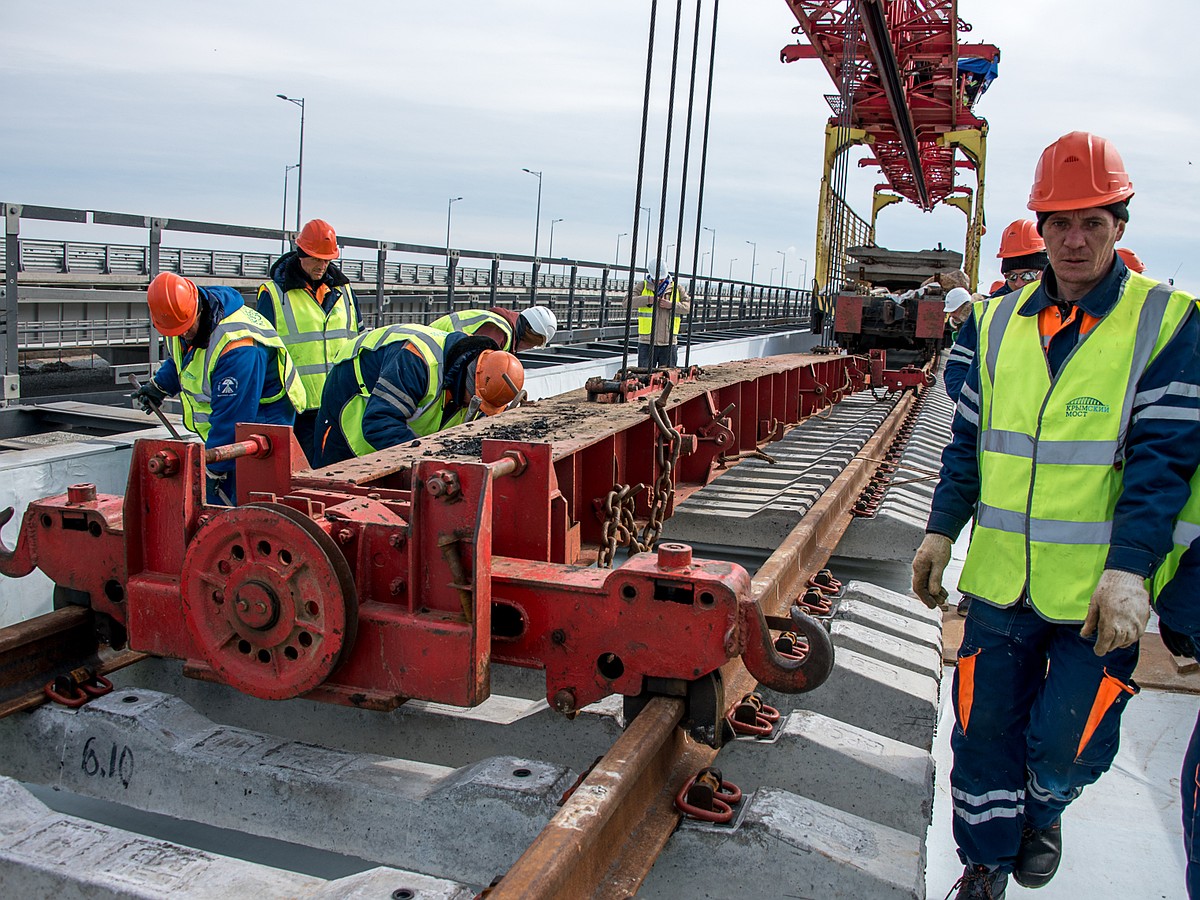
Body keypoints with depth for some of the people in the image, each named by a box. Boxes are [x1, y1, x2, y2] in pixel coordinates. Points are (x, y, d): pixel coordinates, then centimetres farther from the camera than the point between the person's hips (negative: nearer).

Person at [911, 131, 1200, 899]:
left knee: (1066, 744, 6)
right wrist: (942, 530, 10)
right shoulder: (1001, 322, 8)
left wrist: (1129, 569, -19)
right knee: (985, 730, 10)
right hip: (1000, 580, 3)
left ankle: (1042, 811, 41)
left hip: (1097, 590, -3)